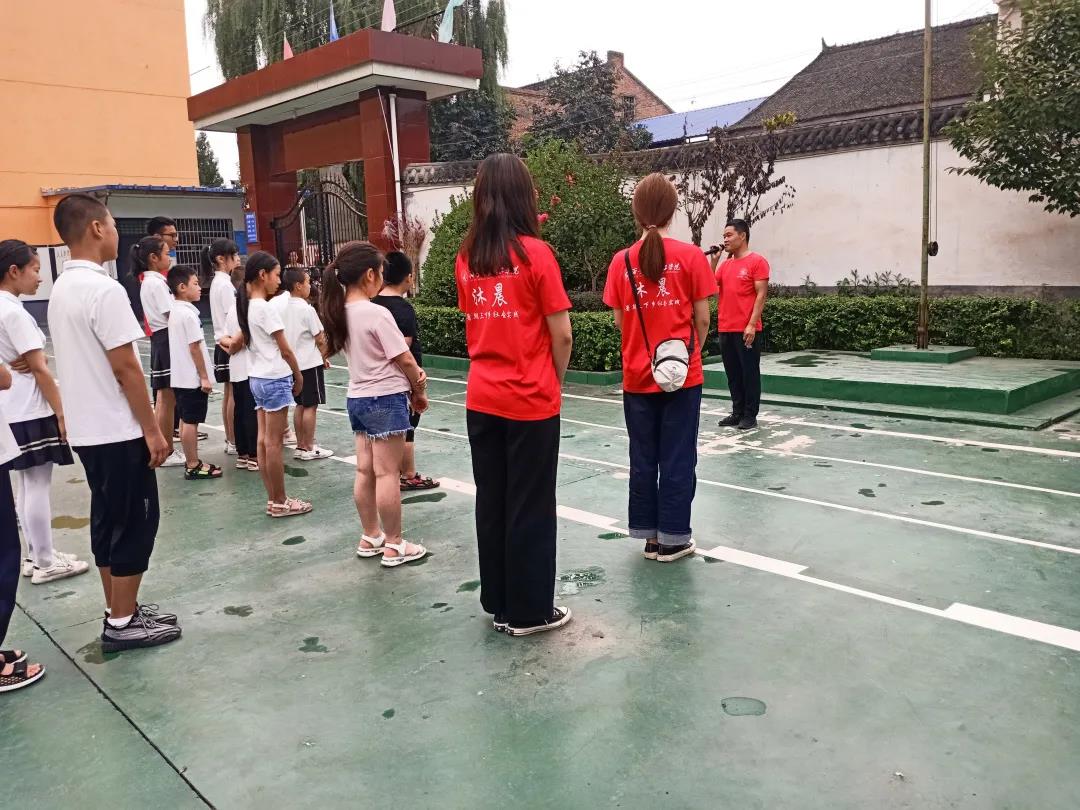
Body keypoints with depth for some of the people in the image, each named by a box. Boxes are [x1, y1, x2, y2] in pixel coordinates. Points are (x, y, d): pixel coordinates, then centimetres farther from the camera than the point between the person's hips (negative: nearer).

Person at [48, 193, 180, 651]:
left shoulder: (61, 290, 11)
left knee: (110, 522, 16)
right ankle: (121, 625, 10)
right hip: (117, 430, -9)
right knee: (134, 523, 1)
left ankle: (120, 611, 26)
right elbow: (125, 369, -20)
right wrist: (153, 430, -14)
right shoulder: (103, 290, -18)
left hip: (87, 429, 9)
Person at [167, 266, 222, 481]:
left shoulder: (174, 311, 11)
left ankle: (191, 461, 23)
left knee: (185, 420, 14)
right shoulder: (188, 314, -18)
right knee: (191, 421, -2)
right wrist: (204, 377, -14)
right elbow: (194, 348, -19)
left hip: (180, 376, 9)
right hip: (192, 377, -9)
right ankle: (193, 466, 5)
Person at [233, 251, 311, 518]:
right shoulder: (266, 308, -16)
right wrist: (299, 375, -1)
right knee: (274, 442, -3)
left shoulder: (246, 306, 9)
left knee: (264, 440, 10)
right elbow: (285, 349, -13)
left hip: (256, 377, 9)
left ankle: (273, 500, 17)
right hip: (275, 378, -9)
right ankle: (279, 503, 5)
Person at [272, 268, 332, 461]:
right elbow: (320, 339, -12)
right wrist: (324, 357, 4)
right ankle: (308, 448, 5)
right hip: (309, 363, -7)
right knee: (311, 406, 1)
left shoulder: (278, 303, 2)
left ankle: (300, 446, 21)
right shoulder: (307, 309, -17)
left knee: (300, 404, 16)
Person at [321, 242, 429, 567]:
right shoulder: (377, 313, -19)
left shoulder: (340, 313, 5)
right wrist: (418, 391, 0)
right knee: (387, 474, 0)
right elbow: (404, 359, -16)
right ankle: (394, 546, 9)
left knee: (365, 471, 14)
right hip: (386, 398, -8)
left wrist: (413, 374, 0)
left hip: (356, 398, 8)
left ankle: (370, 537, 26)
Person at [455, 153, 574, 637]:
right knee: (530, 507, 6)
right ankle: (529, 611, 17)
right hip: (530, 400, -5)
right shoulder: (535, 252, -11)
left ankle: (499, 604, 26)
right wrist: (557, 380, 4)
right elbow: (561, 334, -9)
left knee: (491, 503, 14)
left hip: (481, 399, 5)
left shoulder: (467, 257, 4)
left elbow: (475, 323, 11)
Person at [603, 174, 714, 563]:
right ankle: (672, 539, 15)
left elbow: (620, 321, 3)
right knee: (678, 460, 7)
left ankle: (650, 537, 20)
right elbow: (702, 319, -3)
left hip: (637, 376, 2)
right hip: (682, 375, -2)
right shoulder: (691, 256, -7)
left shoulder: (621, 261, -1)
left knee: (643, 459, 12)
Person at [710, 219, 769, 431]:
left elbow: (761, 295, -9)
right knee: (733, 374, 11)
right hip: (725, 330, 6)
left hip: (746, 330, -6)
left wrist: (752, 325, -16)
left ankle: (750, 416, 8)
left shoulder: (757, 261, -5)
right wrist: (713, 261, 2)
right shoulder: (725, 264, 14)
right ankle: (737, 413, 19)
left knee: (750, 373, 1)